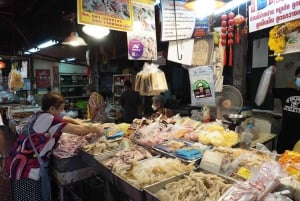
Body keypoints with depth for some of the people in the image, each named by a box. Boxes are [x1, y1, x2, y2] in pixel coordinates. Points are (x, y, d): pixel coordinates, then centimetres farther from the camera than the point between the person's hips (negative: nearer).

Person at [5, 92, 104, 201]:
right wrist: (95, 129, -4)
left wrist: (86, 129, 8)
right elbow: (76, 129, -19)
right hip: (25, 167, -9)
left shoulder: (39, 115, 6)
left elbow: (65, 123, 15)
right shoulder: (48, 119, -22)